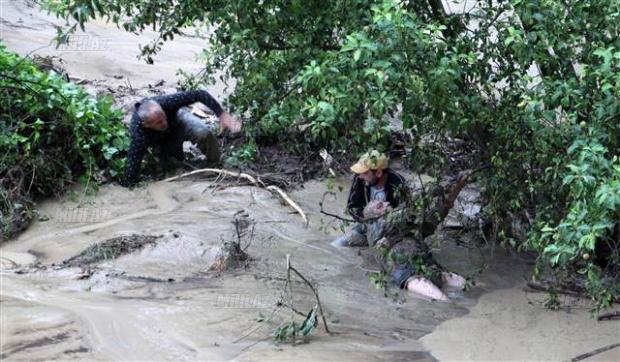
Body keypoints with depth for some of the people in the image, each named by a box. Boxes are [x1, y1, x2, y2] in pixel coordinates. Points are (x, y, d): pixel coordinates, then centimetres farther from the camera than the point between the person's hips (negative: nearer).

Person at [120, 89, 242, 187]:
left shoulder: (166, 102, -41)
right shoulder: (138, 135, -43)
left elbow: (200, 94, -38)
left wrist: (222, 114, -45)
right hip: (162, 140, 1)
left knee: (204, 133, -25)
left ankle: (215, 165, 1)